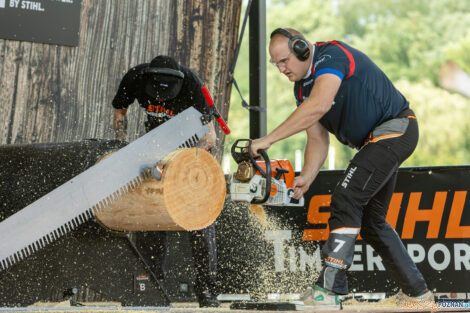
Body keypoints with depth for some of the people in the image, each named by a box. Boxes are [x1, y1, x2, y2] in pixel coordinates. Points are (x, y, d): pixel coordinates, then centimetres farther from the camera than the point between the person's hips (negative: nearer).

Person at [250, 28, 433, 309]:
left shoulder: (332, 55, -21)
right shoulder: (302, 87, 8)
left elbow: (318, 106, -38)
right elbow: (318, 139, 8)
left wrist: (269, 139, -38)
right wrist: (307, 177, -10)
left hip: (395, 128, -10)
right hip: (375, 140, 10)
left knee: (346, 199, -21)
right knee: (371, 221, 11)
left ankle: (329, 289, -24)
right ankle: (417, 291, 19)